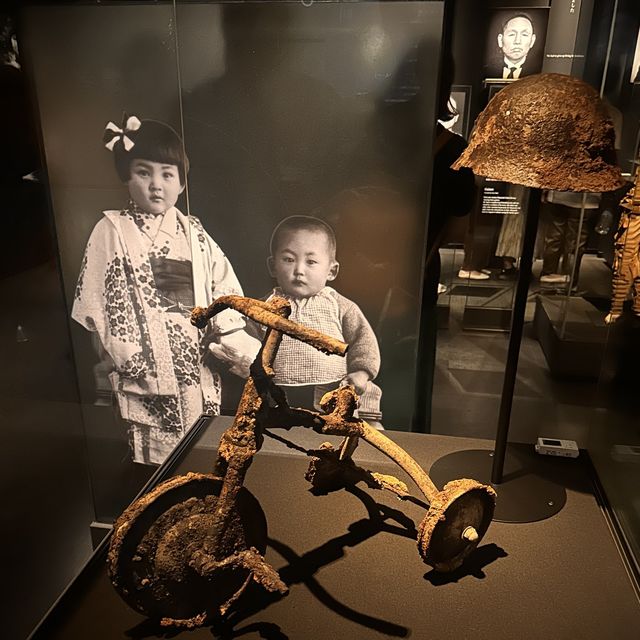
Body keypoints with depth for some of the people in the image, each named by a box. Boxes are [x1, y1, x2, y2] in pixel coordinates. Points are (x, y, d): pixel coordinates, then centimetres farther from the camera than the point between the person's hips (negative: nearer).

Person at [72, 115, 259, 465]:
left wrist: (238, 347, -4)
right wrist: (127, 360, -7)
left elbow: (223, 291, 7)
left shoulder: (193, 232, 9)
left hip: (199, 372, 4)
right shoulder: (112, 230, -1)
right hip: (146, 375, -3)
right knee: (155, 459, 0)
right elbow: (99, 305, -2)